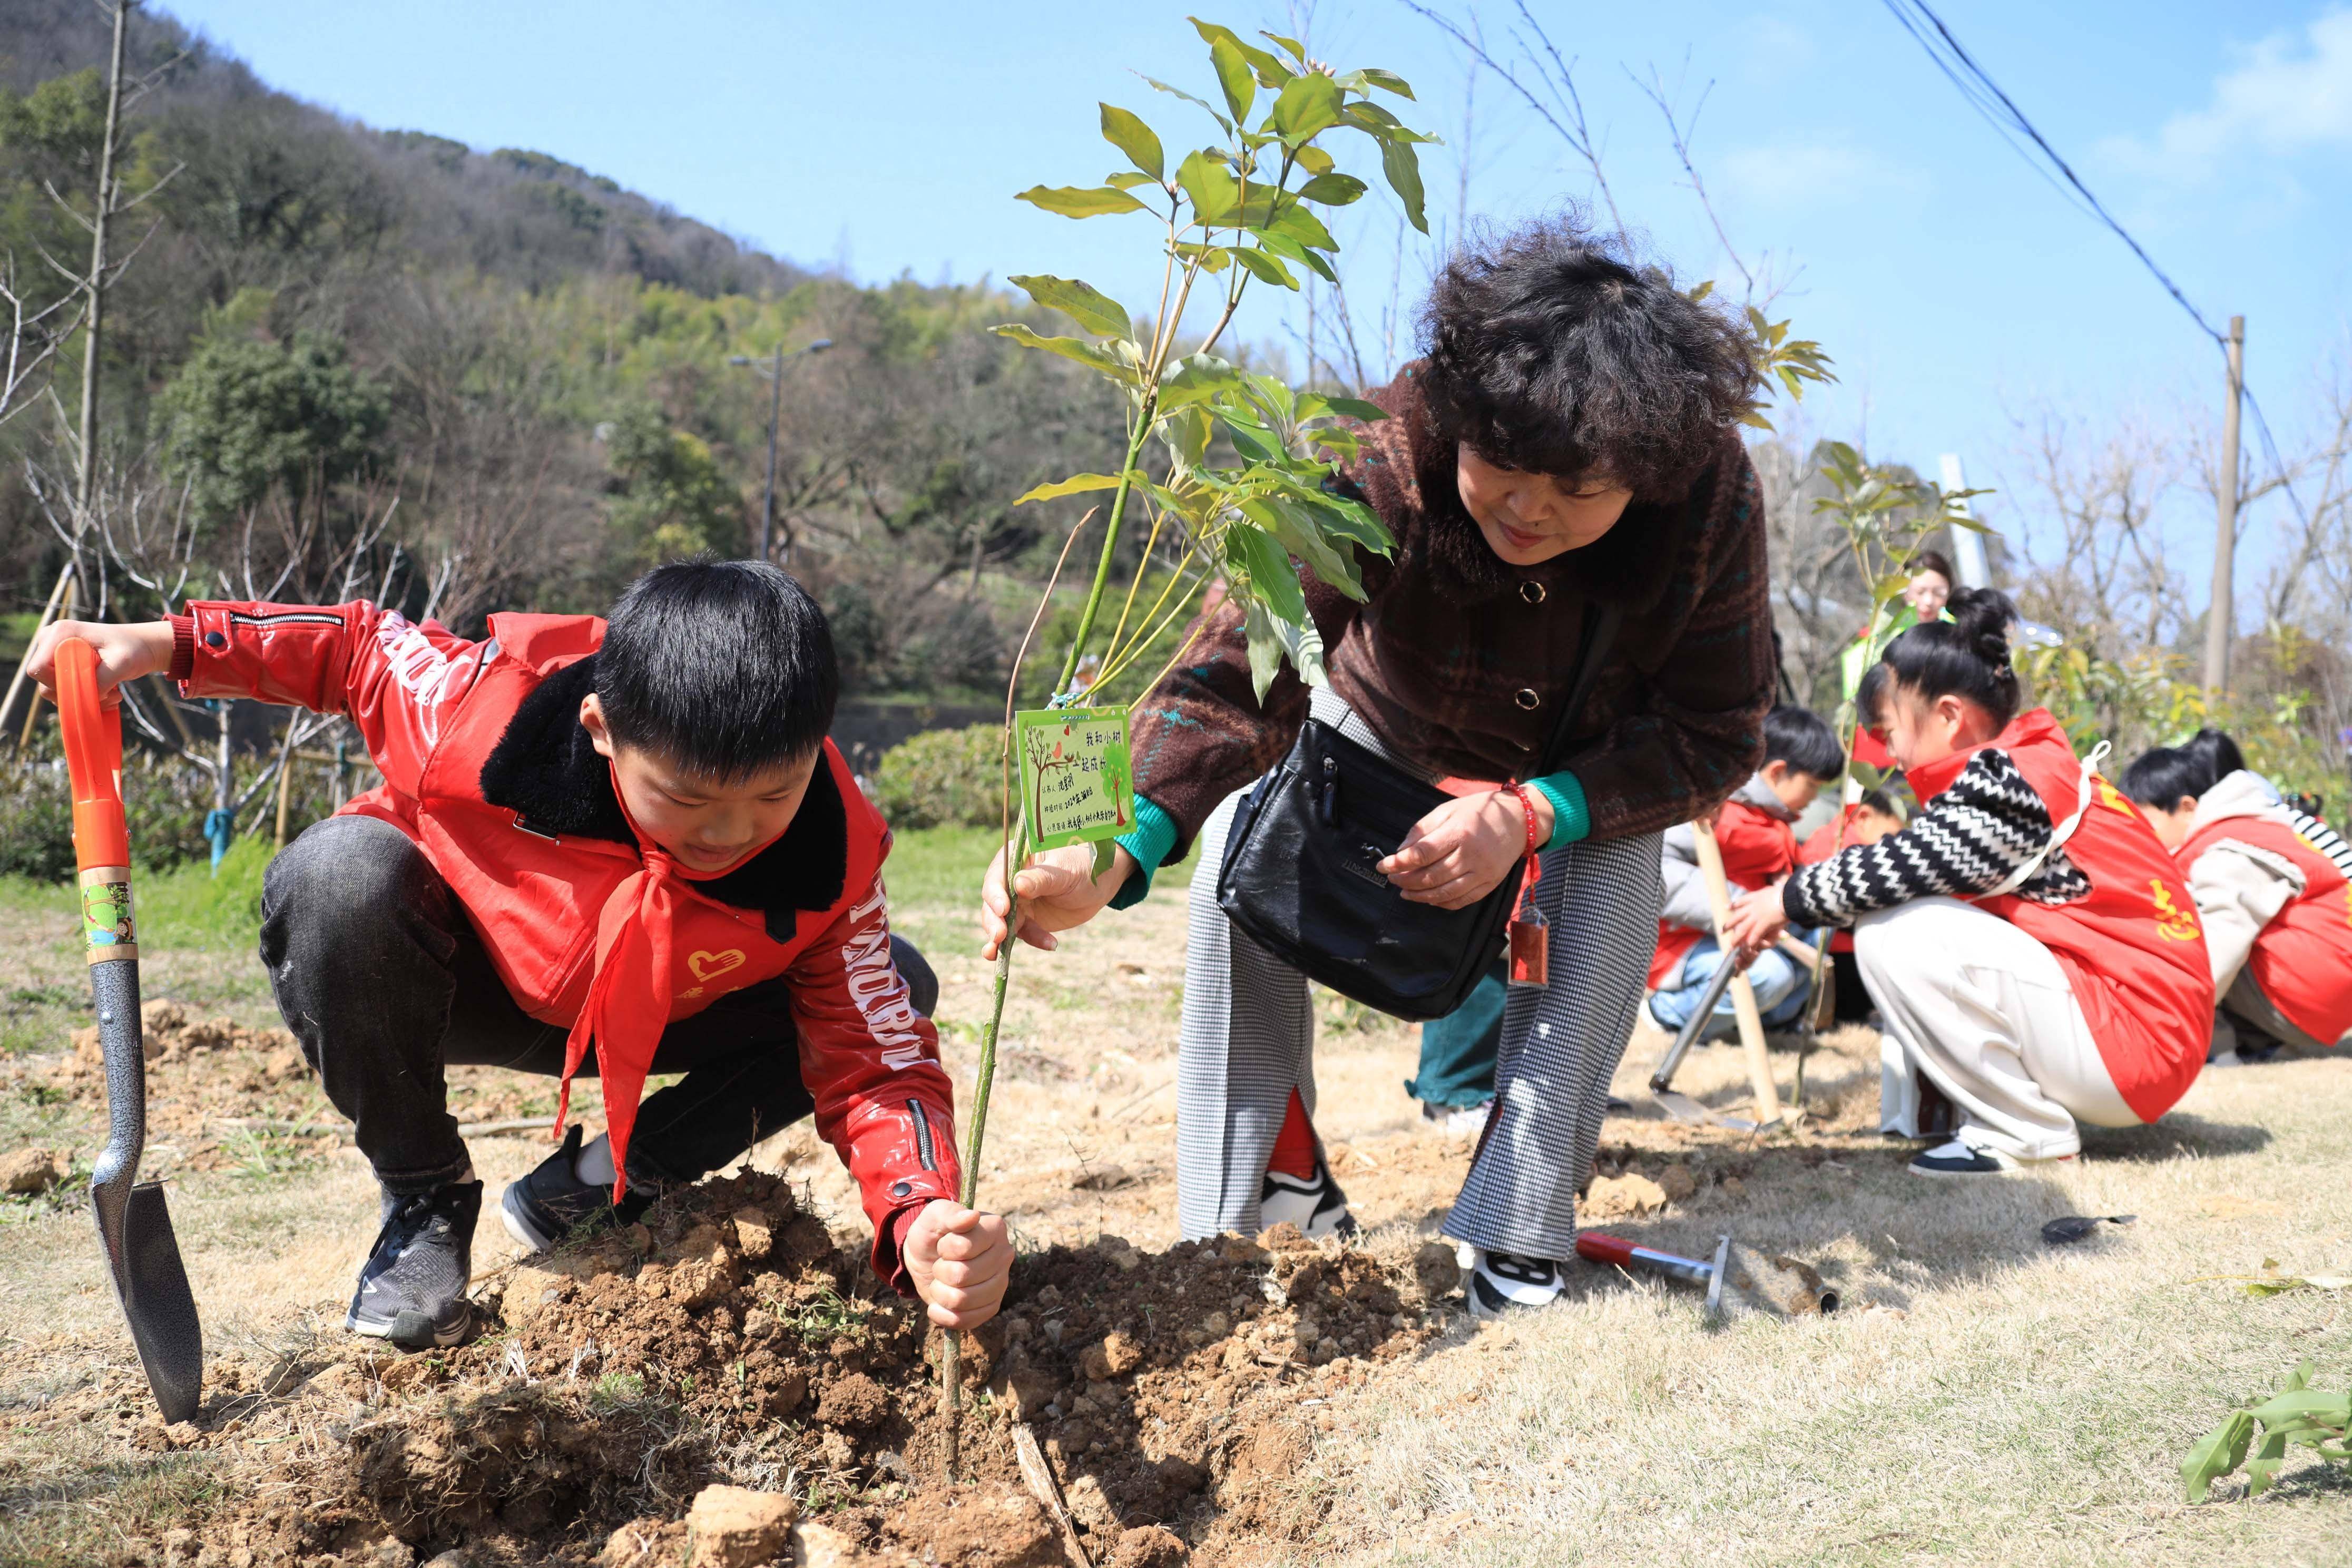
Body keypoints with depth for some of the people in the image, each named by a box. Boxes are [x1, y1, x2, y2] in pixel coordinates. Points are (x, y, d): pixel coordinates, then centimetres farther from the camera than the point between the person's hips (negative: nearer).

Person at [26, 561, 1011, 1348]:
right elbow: (362, 648, -13)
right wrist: (171, 645, -22)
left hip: (641, 1022, 2)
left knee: (895, 987, -18)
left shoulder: (834, 855, -30)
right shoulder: (498, 705, -35)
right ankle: (424, 1198, -11)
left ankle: (599, 1189, -2)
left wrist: (924, 1220, -47)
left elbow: (874, 1069, -28)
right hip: (455, 983, -2)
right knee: (343, 872, -36)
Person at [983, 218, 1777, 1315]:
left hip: (1589, 767, 1)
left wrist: (1531, 814, -40)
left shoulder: (1713, 498, -33)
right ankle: (1266, 1197, -12)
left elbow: (1715, 733, -23)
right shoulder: (1389, 472, -39)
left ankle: (1517, 1236, -20)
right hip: (1388, 734, 0)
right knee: (1243, 839, -25)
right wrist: (1115, 855, -67)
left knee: (1613, 879, -31)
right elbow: (1241, 669, -49)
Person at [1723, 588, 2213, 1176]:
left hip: (2140, 1041, -10)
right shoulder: (2034, 767, 14)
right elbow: (1915, 868, 13)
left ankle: (2026, 1134, -9)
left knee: (1897, 934, -20)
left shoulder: (2016, 782, -16)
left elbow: (1907, 865, -24)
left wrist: (1790, 898, -8)